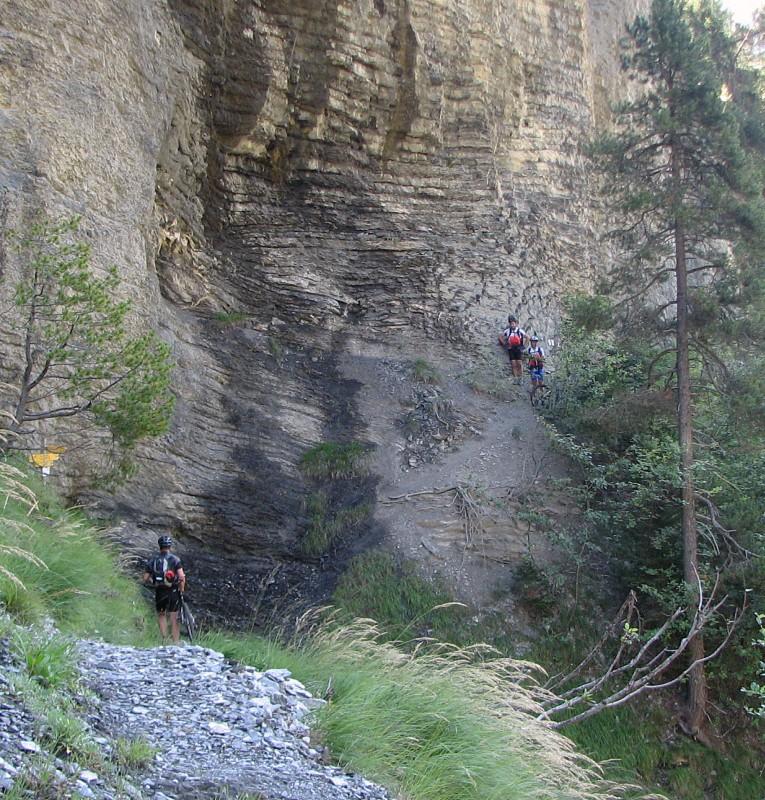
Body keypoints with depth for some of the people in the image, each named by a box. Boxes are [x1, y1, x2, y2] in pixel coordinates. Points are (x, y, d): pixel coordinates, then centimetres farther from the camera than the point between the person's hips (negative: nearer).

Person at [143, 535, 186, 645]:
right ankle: (175, 643, 4)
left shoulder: (153, 561, 4)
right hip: (173, 591, -2)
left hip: (159, 592, 2)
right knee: (174, 619, 5)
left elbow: (145, 579, 3)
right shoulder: (175, 559, -5)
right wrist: (182, 589, 0)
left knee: (161, 615, 22)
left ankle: (164, 638, 7)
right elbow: (181, 576, -15)